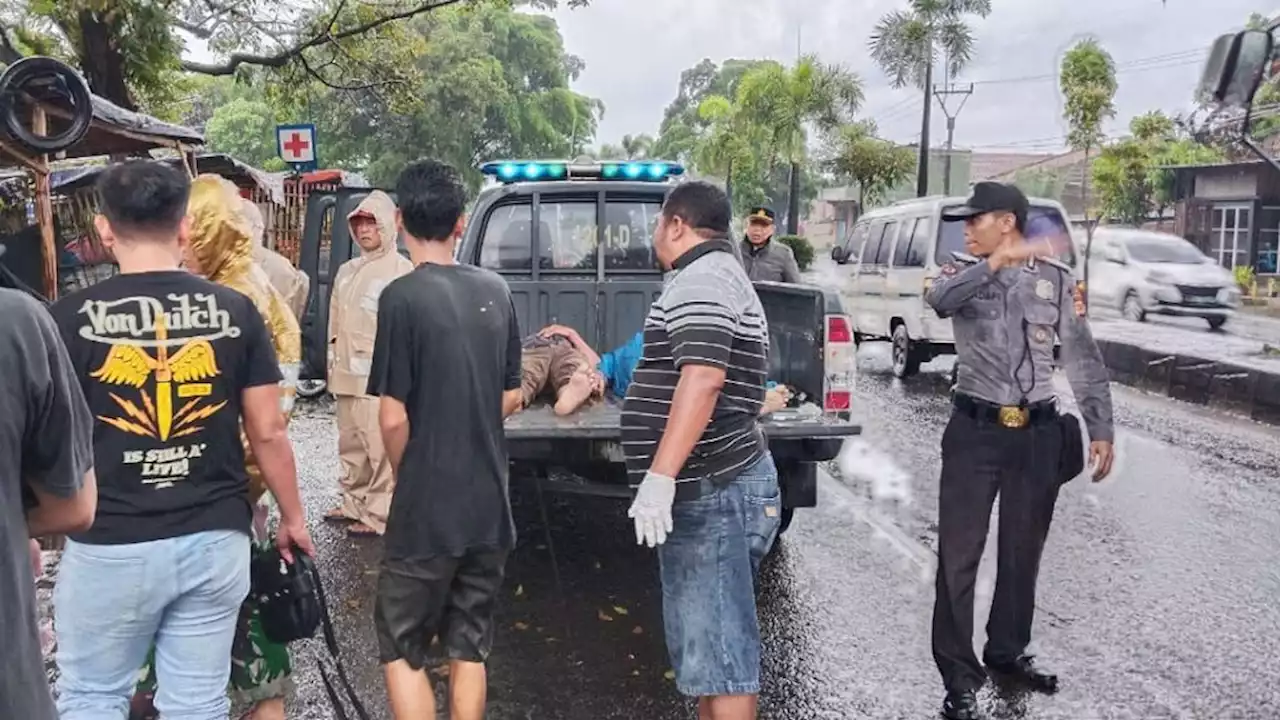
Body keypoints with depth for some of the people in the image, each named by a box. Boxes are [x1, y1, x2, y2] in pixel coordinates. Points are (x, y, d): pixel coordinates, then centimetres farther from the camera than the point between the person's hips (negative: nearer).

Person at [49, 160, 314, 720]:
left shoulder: (71, 318, -8)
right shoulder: (236, 311, -3)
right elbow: (268, 432, 0)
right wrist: (292, 517, 13)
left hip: (109, 545, -2)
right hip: (215, 539, 2)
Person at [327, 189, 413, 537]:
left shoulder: (401, 270, -7)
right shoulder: (347, 270, 17)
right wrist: (334, 359, 18)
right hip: (347, 373, 8)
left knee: (380, 446, -7)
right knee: (350, 444, 17)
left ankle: (379, 515, -1)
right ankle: (353, 504, 29)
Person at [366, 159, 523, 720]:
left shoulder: (402, 297, -14)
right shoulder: (494, 290, 3)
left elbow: (394, 418, -15)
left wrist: (406, 477, 2)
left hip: (427, 510, -5)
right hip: (489, 505, 5)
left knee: (401, 648, 10)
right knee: (469, 648, 16)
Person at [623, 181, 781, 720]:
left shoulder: (702, 280, -13)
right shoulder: (717, 277, 21)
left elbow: (703, 379, -27)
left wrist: (661, 476, -30)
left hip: (712, 492, -11)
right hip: (713, 486, 11)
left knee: (718, 650, -5)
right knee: (707, 642, 18)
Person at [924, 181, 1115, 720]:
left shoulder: (1057, 278, 3)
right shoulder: (964, 271, 0)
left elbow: (1083, 359, 7)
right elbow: (939, 299, -25)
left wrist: (1100, 428, 4)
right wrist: (997, 263, -38)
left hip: (1038, 432, 2)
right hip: (975, 430, -1)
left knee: (1023, 550, 14)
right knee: (958, 553, -1)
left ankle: (1007, 652, 33)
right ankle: (959, 676, 9)